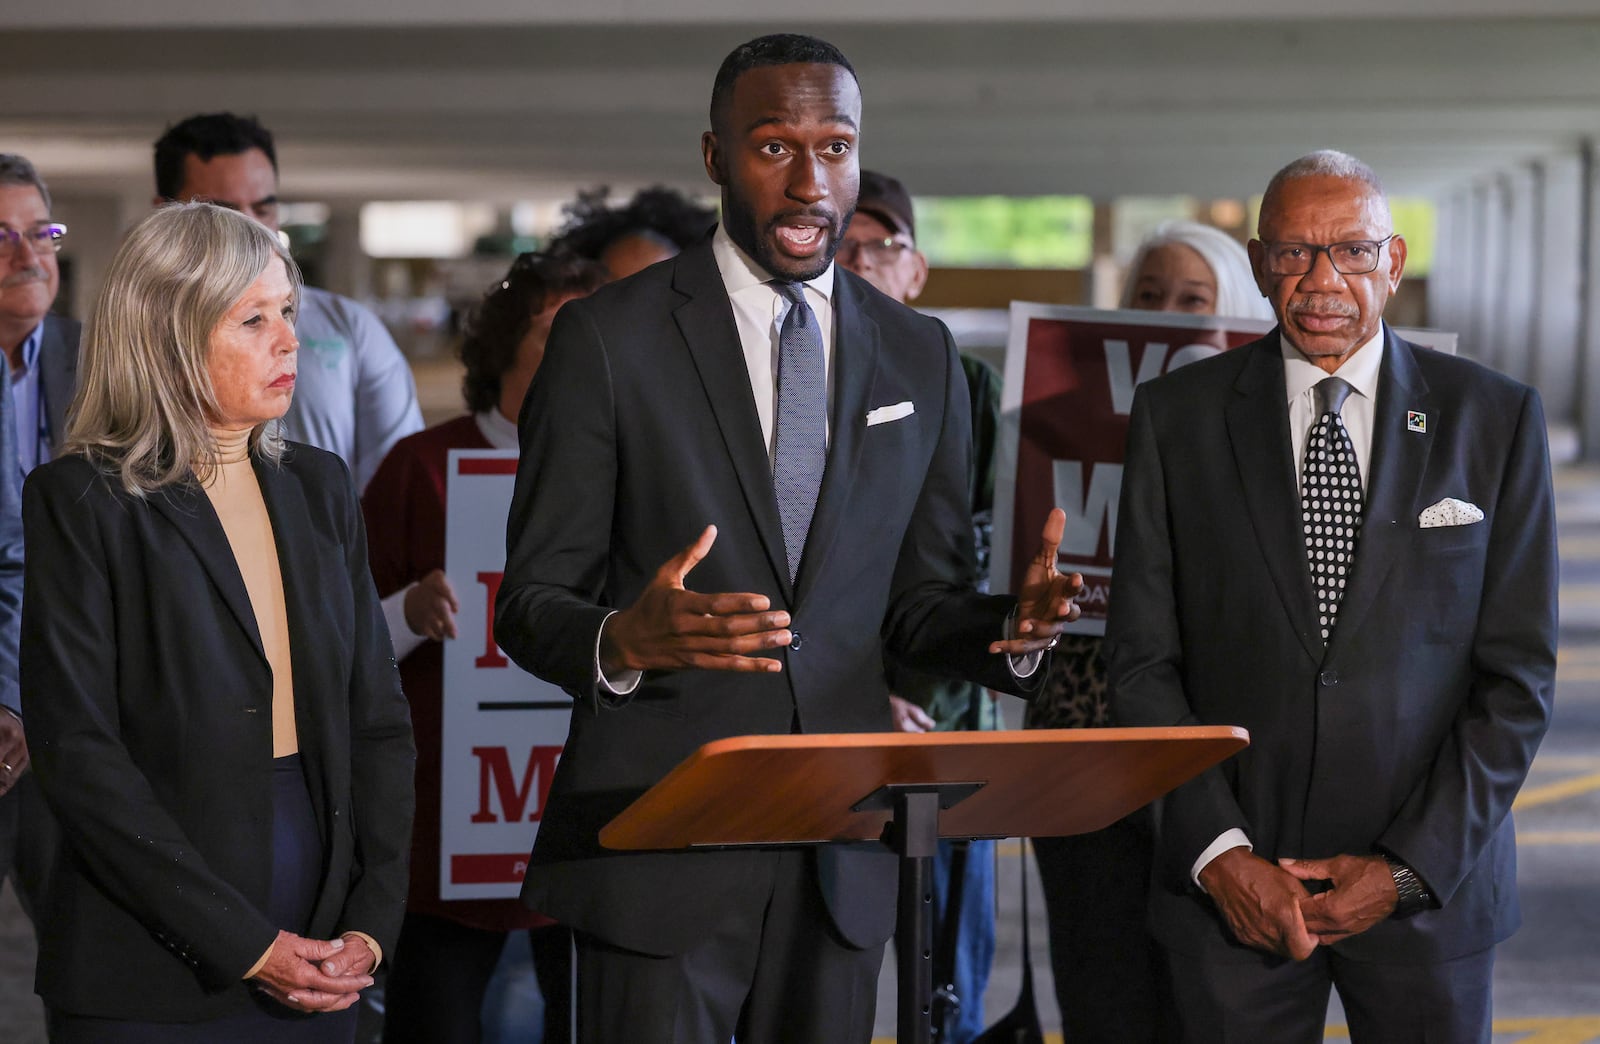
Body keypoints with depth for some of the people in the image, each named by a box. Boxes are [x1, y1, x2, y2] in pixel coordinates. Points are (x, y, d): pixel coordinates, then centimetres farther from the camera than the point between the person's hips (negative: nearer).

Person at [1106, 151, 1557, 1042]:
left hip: (1431, 882, 0)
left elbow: (1519, 675, -1)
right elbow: (1144, 660, 1)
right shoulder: (1177, 416, 3)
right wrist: (1221, 854, -9)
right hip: (1234, 888, 0)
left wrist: (1410, 867, -8)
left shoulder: (1495, 418, 1)